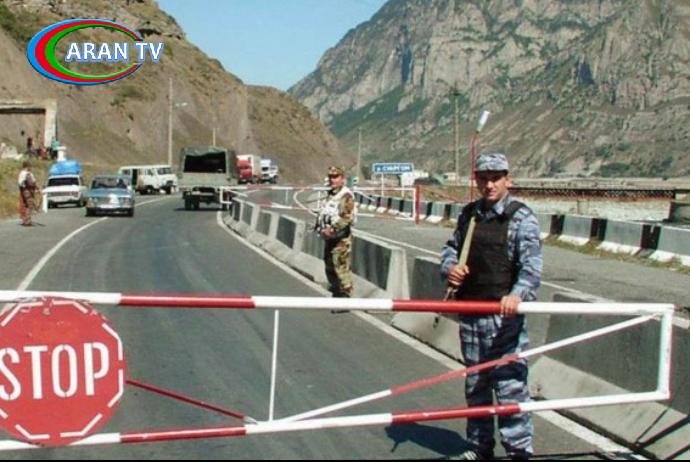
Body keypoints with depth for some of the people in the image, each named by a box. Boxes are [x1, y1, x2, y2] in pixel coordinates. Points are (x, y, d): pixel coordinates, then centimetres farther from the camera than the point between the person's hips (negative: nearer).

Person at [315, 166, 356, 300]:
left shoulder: (346, 196, -13)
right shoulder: (330, 195, 16)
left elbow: (348, 218, -22)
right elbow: (322, 213, 24)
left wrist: (333, 229, -25)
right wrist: (319, 227, 6)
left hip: (341, 239, -10)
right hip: (329, 238, 10)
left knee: (341, 268, -11)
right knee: (330, 268, 16)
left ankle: (345, 298, -8)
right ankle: (336, 294, 28)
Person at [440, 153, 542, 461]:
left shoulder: (521, 217, -7)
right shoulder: (469, 214, 11)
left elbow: (531, 264, -18)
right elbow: (451, 246, 22)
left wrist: (518, 293, -36)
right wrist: (450, 267, -1)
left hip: (504, 316, -6)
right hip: (470, 313, 6)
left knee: (509, 384, -8)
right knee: (475, 384, 16)